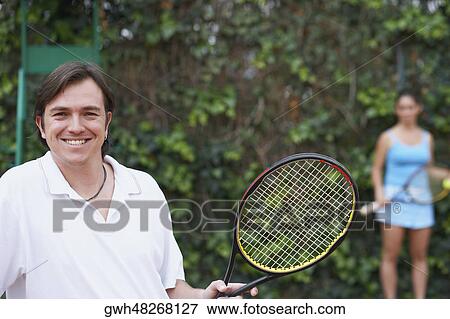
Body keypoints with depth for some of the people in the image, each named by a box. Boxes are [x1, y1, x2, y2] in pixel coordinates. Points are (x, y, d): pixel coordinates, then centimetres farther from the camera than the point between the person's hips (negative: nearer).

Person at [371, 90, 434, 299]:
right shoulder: (388, 137, 1)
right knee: (390, 256, -3)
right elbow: (376, 168, 3)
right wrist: (379, 191, -13)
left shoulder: (427, 138, 11)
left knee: (419, 256, 4)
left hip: (420, 200, 3)